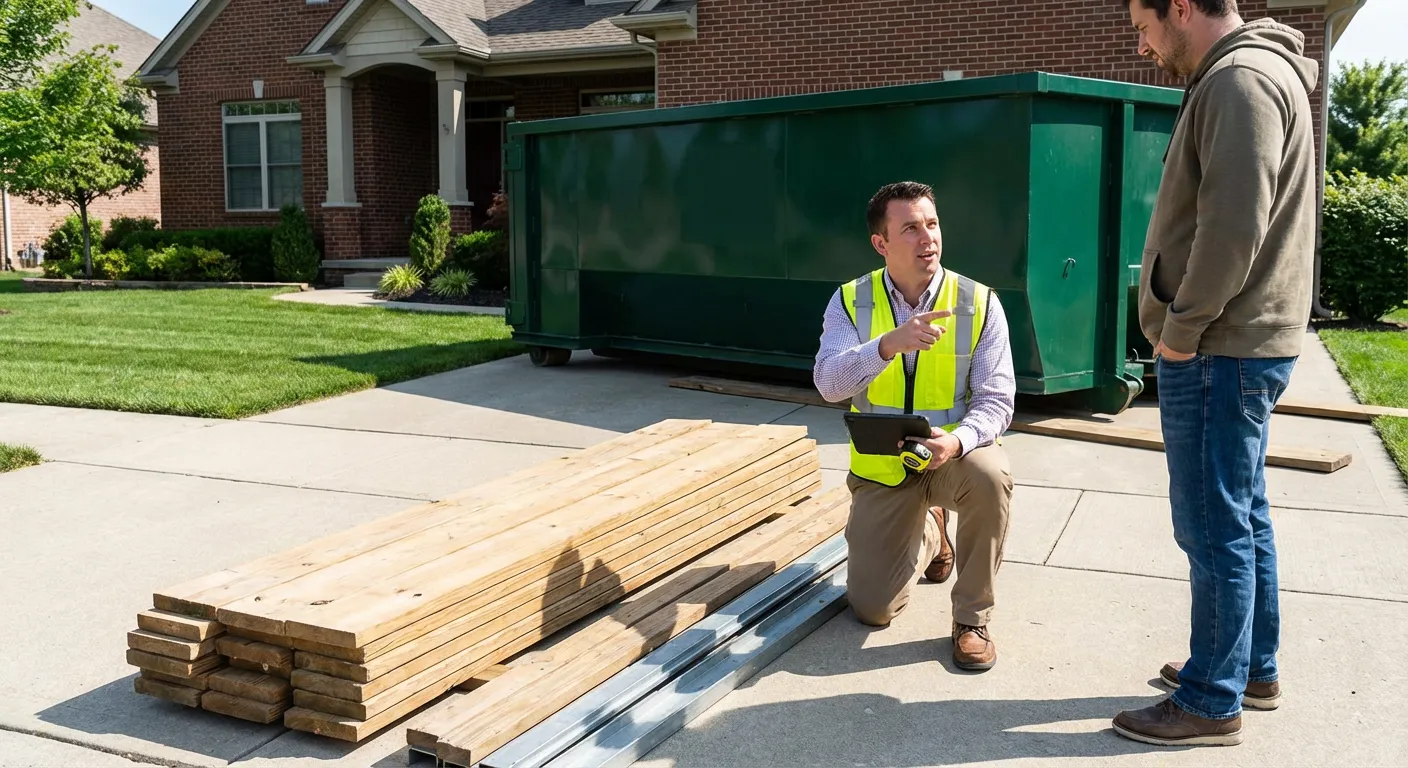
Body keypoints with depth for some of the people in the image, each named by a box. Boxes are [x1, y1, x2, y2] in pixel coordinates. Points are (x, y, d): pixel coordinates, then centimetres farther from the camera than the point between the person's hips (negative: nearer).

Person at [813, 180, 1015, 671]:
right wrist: (889, 345, -40)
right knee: (872, 609, -1)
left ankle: (972, 619, -14)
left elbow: (995, 400, -13)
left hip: (953, 454, -1)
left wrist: (957, 440, -34)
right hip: (881, 466, 1)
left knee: (989, 475, -38)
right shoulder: (850, 302, -8)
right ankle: (929, 531, 33)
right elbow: (829, 383, -22)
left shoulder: (979, 303, -10)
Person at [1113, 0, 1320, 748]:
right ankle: (1253, 670, 30)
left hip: (1218, 352, -10)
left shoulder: (1240, 79, -16)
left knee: (1214, 528, -1)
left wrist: (1180, 330, -14)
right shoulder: (1248, 77, 16)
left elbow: (1233, 227, -23)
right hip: (1240, 347, 10)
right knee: (1242, 517, 17)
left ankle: (1212, 703, 10)